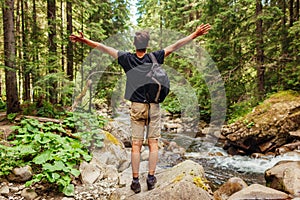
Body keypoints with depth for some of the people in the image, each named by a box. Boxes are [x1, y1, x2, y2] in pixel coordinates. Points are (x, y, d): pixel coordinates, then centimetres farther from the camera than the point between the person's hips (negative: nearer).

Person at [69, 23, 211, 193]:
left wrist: (85, 40, 8)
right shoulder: (154, 58, -6)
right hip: (153, 106, -1)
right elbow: (175, 46, -6)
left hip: (136, 107, 1)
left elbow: (104, 48, 1)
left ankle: (136, 181, 10)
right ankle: (151, 178, 11)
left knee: (136, 145, 5)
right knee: (153, 143, 7)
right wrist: (195, 34, -3)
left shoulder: (127, 58, -3)